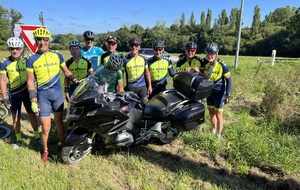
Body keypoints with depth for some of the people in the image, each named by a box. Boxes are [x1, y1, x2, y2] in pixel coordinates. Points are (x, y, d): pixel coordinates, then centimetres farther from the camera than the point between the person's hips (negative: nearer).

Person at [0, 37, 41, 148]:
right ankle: (18, 140, 26)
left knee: (32, 115, 6)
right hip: (14, 94, 1)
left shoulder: (27, 60, -6)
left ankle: (37, 136, 23)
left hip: (27, 92, 0)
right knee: (16, 118, 9)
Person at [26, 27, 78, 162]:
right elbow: (30, 81, -1)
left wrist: (77, 82, 2)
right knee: (46, 126, 1)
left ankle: (63, 145, 27)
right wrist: (33, 101, -6)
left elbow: (66, 71, 14)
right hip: (42, 95, -1)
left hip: (57, 93, 2)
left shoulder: (57, 55, 3)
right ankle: (45, 151, 22)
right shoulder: (31, 59, -2)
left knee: (59, 121, 12)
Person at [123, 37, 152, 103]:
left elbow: (147, 72, 12)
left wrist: (149, 86, 9)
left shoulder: (143, 59, 5)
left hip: (142, 86, 3)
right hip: (130, 87, -2)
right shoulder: (125, 59, -5)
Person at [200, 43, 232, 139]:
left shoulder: (222, 65, -21)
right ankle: (213, 130, 34)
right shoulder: (204, 62, -9)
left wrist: (227, 95, -17)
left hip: (219, 91, -5)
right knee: (211, 112, 15)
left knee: (218, 114, 0)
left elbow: (229, 80, -14)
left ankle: (218, 135, 12)